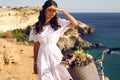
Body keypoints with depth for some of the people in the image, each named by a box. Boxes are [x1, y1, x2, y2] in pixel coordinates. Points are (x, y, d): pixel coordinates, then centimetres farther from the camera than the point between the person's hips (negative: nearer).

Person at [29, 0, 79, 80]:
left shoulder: (58, 23, -3)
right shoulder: (37, 27, 1)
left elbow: (75, 23, -15)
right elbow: (36, 45, 5)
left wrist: (62, 11, -16)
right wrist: (35, 62, 6)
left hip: (55, 54, -1)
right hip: (43, 56, 1)